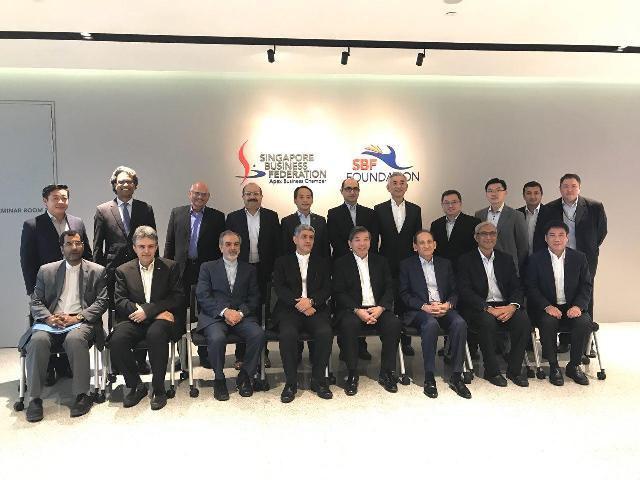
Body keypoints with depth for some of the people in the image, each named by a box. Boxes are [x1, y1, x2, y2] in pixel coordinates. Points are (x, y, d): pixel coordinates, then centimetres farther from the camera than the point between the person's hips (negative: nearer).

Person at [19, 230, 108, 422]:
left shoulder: (97, 271, 10)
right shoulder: (46, 270, 16)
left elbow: (102, 302, 2)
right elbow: (36, 302, 12)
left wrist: (76, 318, -12)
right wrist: (49, 318, -9)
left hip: (81, 322, -2)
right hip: (51, 322, 2)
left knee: (75, 339, -35)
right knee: (38, 340, -30)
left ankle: (81, 395, -25)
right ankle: (35, 397, -21)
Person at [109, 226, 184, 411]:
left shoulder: (170, 267, 10)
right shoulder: (123, 270, 14)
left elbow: (177, 298, 0)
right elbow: (119, 300, 2)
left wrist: (148, 310, -14)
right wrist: (158, 312, -13)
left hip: (161, 320, -2)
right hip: (134, 320, 2)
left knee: (155, 334, -35)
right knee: (116, 340, -28)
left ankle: (159, 389, -18)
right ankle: (136, 386, -5)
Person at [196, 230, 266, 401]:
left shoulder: (249, 270, 19)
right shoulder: (208, 267, 13)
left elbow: (254, 298, 10)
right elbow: (202, 296, 0)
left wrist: (241, 313, -10)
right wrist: (224, 311, -14)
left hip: (242, 315, 2)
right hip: (214, 316, -2)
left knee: (258, 334, -28)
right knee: (217, 338, -33)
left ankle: (245, 377, -6)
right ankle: (219, 379, -7)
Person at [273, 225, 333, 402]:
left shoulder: (321, 263, 19)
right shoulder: (283, 262, 14)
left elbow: (327, 289, 8)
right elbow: (279, 288, 1)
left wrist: (311, 301, -11)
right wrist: (298, 302, -14)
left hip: (315, 309, 1)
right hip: (289, 309, -1)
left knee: (325, 332, -29)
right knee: (288, 333, -32)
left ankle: (318, 380, -12)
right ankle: (291, 382, -17)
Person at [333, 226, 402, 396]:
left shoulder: (381, 261, 16)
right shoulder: (341, 264, 8)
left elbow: (389, 288, 9)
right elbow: (339, 293, -2)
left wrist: (380, 308, -11)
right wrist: (358, 310, -17)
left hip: (378, 309, 2)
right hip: (352, 310, -2)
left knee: (394, 323, -28)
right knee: (349, 325, -35)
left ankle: (386, 373, -13)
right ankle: (352, 374, -19)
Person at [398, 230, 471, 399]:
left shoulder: (445, 264, 19)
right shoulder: (407, 265, 9)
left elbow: (454, 291, 15)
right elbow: (404, 294, 1)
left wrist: (447, 304, -8)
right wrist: (424, 306, -14)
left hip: (444, 308, 3)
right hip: (419, 310, -3)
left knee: (460, 323, -29)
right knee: (431, 323, -36)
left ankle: (456, 376, -21)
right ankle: (429, 377, -27)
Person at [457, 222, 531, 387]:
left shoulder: (506, 259, 16)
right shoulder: (466, 260, 3)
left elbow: (517, 287, 8)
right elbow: (465, 291, -8)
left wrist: (513, 306, -14)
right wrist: (487, 308, -21)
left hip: (505, 307, 4)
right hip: (478, 308, -3)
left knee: (523, 319, -25)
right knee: (488, 321, -34)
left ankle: (514, 369, -10)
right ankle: (491, 371, -17)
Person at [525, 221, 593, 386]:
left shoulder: (579, 257, 6)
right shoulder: (536, 259, 0)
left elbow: (587, 285, 5)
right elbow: (531, 288, -3)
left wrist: (578, 306, -14)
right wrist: (547, 306, -19)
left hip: (572, 307, 2)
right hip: (547, 308, -2)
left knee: (584, 322, -27)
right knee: (548, 322, -32)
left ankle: (574, 366, -6)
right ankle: (553, 366, -13)